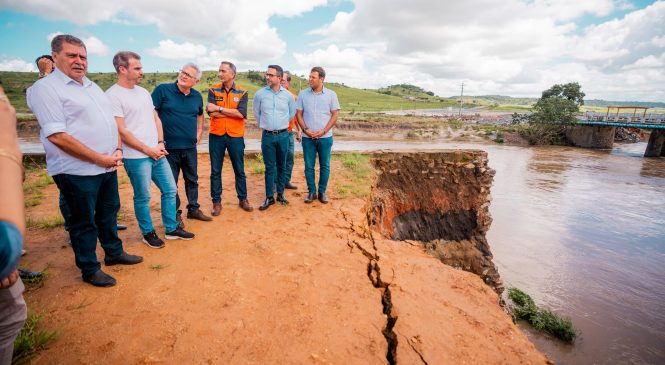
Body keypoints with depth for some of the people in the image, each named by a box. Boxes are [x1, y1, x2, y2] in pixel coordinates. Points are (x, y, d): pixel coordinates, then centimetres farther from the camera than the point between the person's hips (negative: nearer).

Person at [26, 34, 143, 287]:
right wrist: (101, 159, -20)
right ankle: (89, 269, 22)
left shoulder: (92, 87, 14)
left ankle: (114, 253, 37)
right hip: (77, 171, -7)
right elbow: (57, 136, -20)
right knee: (84, 221, 6)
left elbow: (111, 122, 17)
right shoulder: (46, 88, -11)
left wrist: (117, 150, 0)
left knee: (109, 213, 19)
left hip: (107, 166, 7)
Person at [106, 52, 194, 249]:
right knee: (143, 197, 5)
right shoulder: (113, 95, -11)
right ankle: (148, 233, 24)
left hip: (157, 153, 7)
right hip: (135, 157, -7)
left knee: (170, 190, 11)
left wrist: (160, 143, 1)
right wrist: (149, 150, -12)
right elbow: (121, 131, -15)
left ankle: (172, 229, 25)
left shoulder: (143, 92, 12)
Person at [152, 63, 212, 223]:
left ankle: (193, 209, 32)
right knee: (170, 183, 7)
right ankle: (174, 214, 22)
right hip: (168, 147, -4)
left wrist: (199, 132, 15)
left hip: (190, 147, 5)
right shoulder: (163, 90, -8)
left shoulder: (197, 96, 7)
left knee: (192, 180, 16)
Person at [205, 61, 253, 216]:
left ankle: (243, 199, 25)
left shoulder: (242, 92, 0)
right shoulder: (213, 90, 2)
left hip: (236, 136, 0)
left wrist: (219, 108, -13)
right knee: (215, 171, 7)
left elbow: (242, 113, -15)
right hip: (216, 136, 1)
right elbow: (211, 113, -11)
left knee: (239, 171, 9)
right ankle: (216, 202, 19)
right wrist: (233, 112, -12)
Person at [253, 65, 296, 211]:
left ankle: (280, 194, 22)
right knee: (269, 167, 2)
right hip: (267, 136, -1)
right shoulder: (260, 94, -2)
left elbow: (292, 113, 15)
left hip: (283, 135, 1)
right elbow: (256, 113, 12)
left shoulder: (288, 95, -1)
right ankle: (269, 197, 11)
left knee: (282, 166, 9)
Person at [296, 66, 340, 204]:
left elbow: (335, 115, -1)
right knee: (309, 166, 5)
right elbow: (299, 114, 5)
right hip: (308, 137, 1)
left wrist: (323, 131, -11)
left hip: (325, 137, -1)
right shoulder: (303, 94, 3)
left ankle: (322, 191, 19)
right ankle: (311, 192, 17)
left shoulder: (331, 94, -1)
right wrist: (305, 129, -10)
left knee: (325, 166, 5)